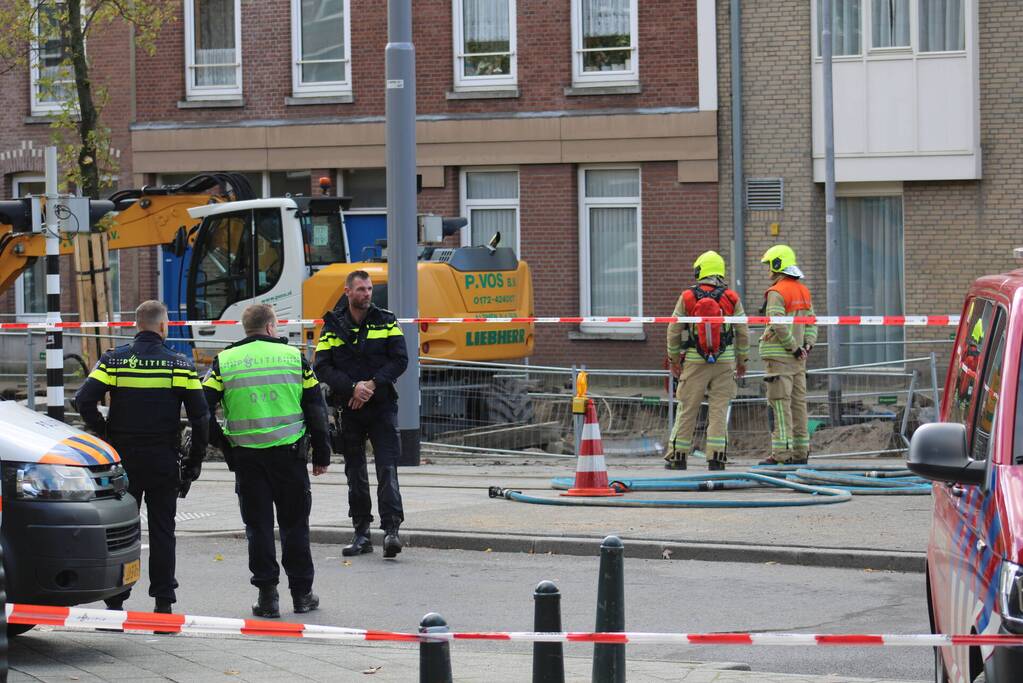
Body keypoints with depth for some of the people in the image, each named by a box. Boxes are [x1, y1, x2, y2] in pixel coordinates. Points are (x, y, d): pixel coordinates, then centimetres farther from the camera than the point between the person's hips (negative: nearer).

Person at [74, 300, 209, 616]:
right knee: (162, 529, 6)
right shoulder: (179, 364, -2)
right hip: (164, 459, 0)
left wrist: (104, 435, 2)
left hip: (123, 458, 0)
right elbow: (200, 415, -4)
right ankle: (163, 600, 4)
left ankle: (114, 599, 7)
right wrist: (195, 459, 4)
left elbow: (84, 400, -11)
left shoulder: (114, 360, -2)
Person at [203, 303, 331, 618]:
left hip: (247, 457, 0)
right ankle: (301, 593, 15)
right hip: (289, 453, 0)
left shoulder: (224, 362, 2)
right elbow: (316, 408, 6)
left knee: (258, 525, 6)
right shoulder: (294, 357, 3)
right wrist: (321, 455, 13)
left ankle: (267, 594, 4)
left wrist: (220, 442, 10)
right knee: (294, 523, 11)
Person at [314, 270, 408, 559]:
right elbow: (322, 367, -3)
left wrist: (373, 384, -15)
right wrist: (353, 387, -17)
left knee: (387, 468, -12)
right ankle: (361, 533, 15)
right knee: (355, 472, 8)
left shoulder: (386, 321, 4)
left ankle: (391, 530, -17)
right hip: (349, 408, 2)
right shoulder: (333, 326, 4)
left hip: (382, 406, -2)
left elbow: (400, 359, -3)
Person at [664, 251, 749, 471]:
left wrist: (673, 358, 14)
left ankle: (677, 456, 10)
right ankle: (716, 457, -2)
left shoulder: (687, 297, -3)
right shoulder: (731, 298, -2)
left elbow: (674, 331, 1)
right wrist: (742, 360, 14)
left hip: (694, 361, 0)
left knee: (687, 410, 7)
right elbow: (743, 332, 2)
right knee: (719, 410, 3)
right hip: (725, 361, 0)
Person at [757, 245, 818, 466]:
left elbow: (779, 325, -21)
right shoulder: (803, 291, 14)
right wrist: (807, 344, 6)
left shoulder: (776, 292, -13)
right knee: (798, 402, 10)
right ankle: (801, 451, 12)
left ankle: (782, 452, -11)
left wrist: (794, 347, -13)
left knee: (781, 403, -8)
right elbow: (811, 321, 15)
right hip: (798, 357, 8)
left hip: (780, 356, -8)